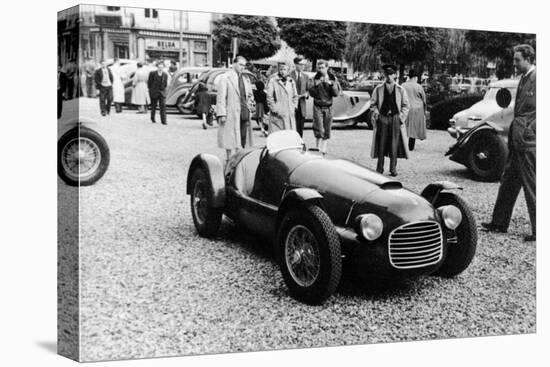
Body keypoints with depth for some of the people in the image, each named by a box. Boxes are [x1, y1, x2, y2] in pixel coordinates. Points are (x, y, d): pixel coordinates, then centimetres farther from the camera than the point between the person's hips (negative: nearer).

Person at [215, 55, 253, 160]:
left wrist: (249, 100, 10)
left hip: (244, 113, 6)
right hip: (231, 114, -6)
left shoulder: (245, 79, 19)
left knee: (242, 141, 6)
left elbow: (250, 95, 31)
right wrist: (221, 114, -14)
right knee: (231, 140, -6)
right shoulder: (225, 78, -2)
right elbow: (221, 97, -8)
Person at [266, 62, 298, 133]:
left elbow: (295, 96, 23)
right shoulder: (273, 81, -4)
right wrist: (274, 109, -9)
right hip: (277, 115, -5)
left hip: (290, 116, 5)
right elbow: (269, 97, -5)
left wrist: (293, 107, 11)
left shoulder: (291, 81, 13)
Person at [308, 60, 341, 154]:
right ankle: (317, 147, 1)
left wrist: (331, 84, -18)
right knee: (318, 129, -11)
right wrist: (316, 85, -20)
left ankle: (323, 149, 14)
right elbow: (311, 93, -4)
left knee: (327, 130, 4)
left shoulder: (332, 78, 2)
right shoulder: (316, 78, 0)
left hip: (328, 106, 2)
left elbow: (336, 93, -3)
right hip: (317, 106, -1)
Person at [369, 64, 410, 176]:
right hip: (382, 118, 0)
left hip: (395, 119, 0)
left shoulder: (400, 90, 5)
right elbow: (373, 103, 9)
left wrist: (401, 117, -1)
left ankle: (393, 169, 9)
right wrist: (376, 112, -6)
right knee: (381, 143, 1)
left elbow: (405, 105, 9)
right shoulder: (378, 89, 4)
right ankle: (379, 169, 9)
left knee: (394, 144, 1)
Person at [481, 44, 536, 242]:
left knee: (532, 186, -3)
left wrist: (529, 130, -17)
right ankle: (499, 222, 25)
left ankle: (538, 231, 5)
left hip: (529, 141, -9)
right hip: (517, 140, 9)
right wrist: (513, 133, 14)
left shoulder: (537, 79, -13)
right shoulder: (524, 79, 16)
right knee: (508, 182, 15)